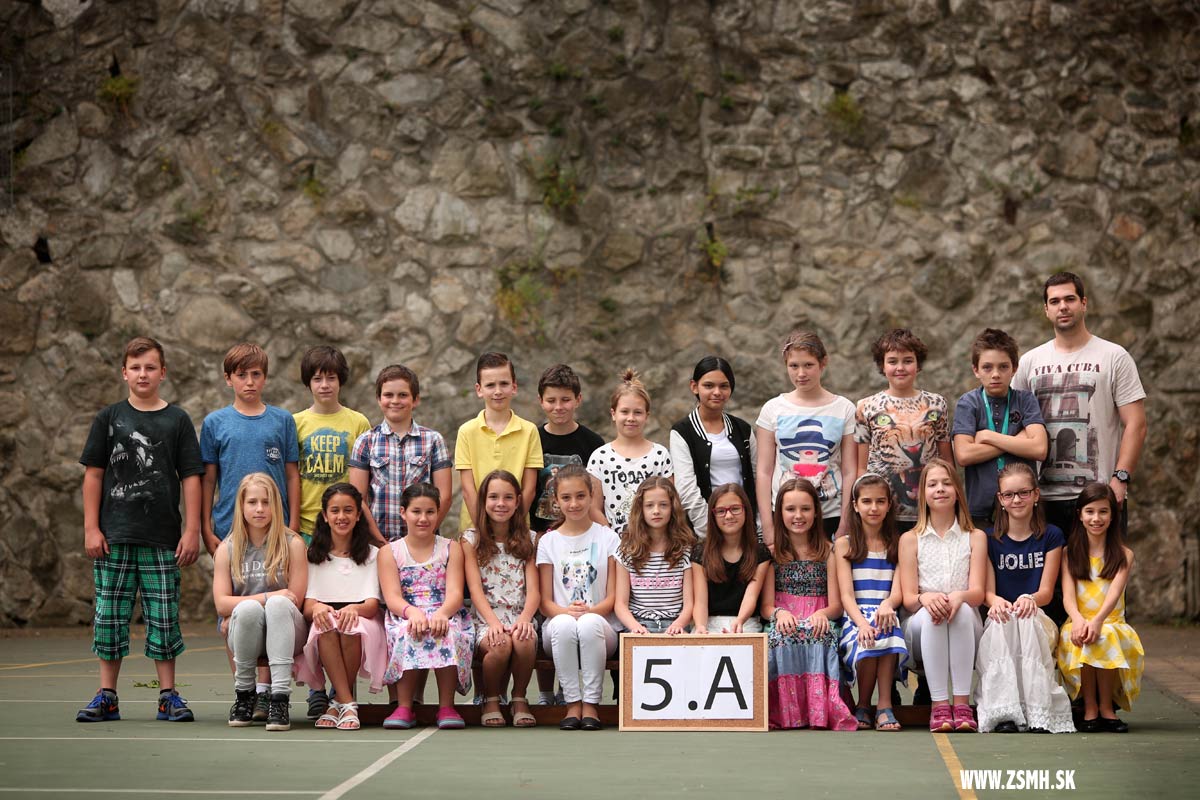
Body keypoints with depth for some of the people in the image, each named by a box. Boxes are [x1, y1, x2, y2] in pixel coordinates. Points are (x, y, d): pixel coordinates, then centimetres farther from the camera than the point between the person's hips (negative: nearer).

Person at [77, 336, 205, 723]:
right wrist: (91, 528, -1)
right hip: (114, 536, 1)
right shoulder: (109, 418, 6)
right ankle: (106, 696, 11)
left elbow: (190, 478, 3)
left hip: (163, 538, -1)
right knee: (110, 614, 4)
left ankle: (168, 695, 10)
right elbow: (93, 474, 6)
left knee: (163, 615, 2)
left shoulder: (177, 420, 4)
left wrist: (192, 531, -4)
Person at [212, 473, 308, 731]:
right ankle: (244, 694, -14)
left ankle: (280, 697, -39)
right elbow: (221, 603, -6)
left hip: (285, 634, -1)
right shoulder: (227, 549, 5)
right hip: (242, 635, 1)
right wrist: (267, 597, -17)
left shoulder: (292, 544, -1)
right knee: (248, 608, -33)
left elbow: (295, 601, -7)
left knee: (279, 604, -34)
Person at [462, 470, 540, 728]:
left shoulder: (527, 540, 13)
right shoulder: (471, 539, 7)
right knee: (500, 645, -34)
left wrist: (524, 618, -18)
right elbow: (475, 588, -3)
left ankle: (520, 698, -8)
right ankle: (491, 701, -6)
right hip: (485, 618, -1)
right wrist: (493, 622, -20)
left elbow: (534, 589, 3)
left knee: (523, 640, -34)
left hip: (520, 617, 1)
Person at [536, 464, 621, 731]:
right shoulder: (548, 542, 12)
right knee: (563, 624, -36)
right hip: (558, 627, 1)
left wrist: (589, 611, -18)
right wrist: (567, 612, -17)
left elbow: (613, 597, 3)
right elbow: (545, 602, 5)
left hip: (600, 623, -1)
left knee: (589, 623, -37)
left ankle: (591, 704, -27)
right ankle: (573, 704, -26)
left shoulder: (608, 538, 9)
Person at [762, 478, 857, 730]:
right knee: (782, 637, -37)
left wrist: (823, 613, -19)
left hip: (818, 623, 0)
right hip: (784, 622, 0)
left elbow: (836, 605, 5)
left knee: (818, 637, -37)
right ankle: (789, 712, -32)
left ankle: (818, 712, -37)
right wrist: (779, 613, -19)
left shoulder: (827, 552, 11)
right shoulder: (772, 552, 11)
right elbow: (766, 605, 5)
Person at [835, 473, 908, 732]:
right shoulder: (844, 544, 9)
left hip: (886, 615, 1)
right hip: (854, 616, -1)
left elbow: (898, 591, 2)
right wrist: (861, 622, -23)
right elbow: (846, 594, -2)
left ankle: (884, 705, -27)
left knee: (885, 631, -35)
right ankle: (863, 705, -12)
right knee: (867, 640, -35)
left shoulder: (897, 544, 14)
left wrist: (887, 605, -24)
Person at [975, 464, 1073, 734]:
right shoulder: (990, 540, 9)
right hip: (1000, 622, 1)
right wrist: (995, 601, -24)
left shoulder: (1051, 536, 7)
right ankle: (1004, 713, -41)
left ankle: (1039, 714, -38)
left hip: (1038, 621, -1)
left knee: (1026, 618, -35)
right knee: (1002, 621, -35)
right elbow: (987, 591, 2)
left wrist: (1030, 599, -25)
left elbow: (1046, 591, 0)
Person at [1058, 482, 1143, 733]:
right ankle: (1089, 708, -21)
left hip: (1112, 623, -1)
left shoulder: (1123, 555, 7)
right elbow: (1068, 595, -3)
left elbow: (1114, 593, -9)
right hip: (1079, 622, 1)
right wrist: (1078, 619, -26)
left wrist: (1097, 621, -29)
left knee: (1105, 638, -34)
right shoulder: (1070, 553, 10)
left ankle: (1106, 707, -18)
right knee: (1082, 639, -33)